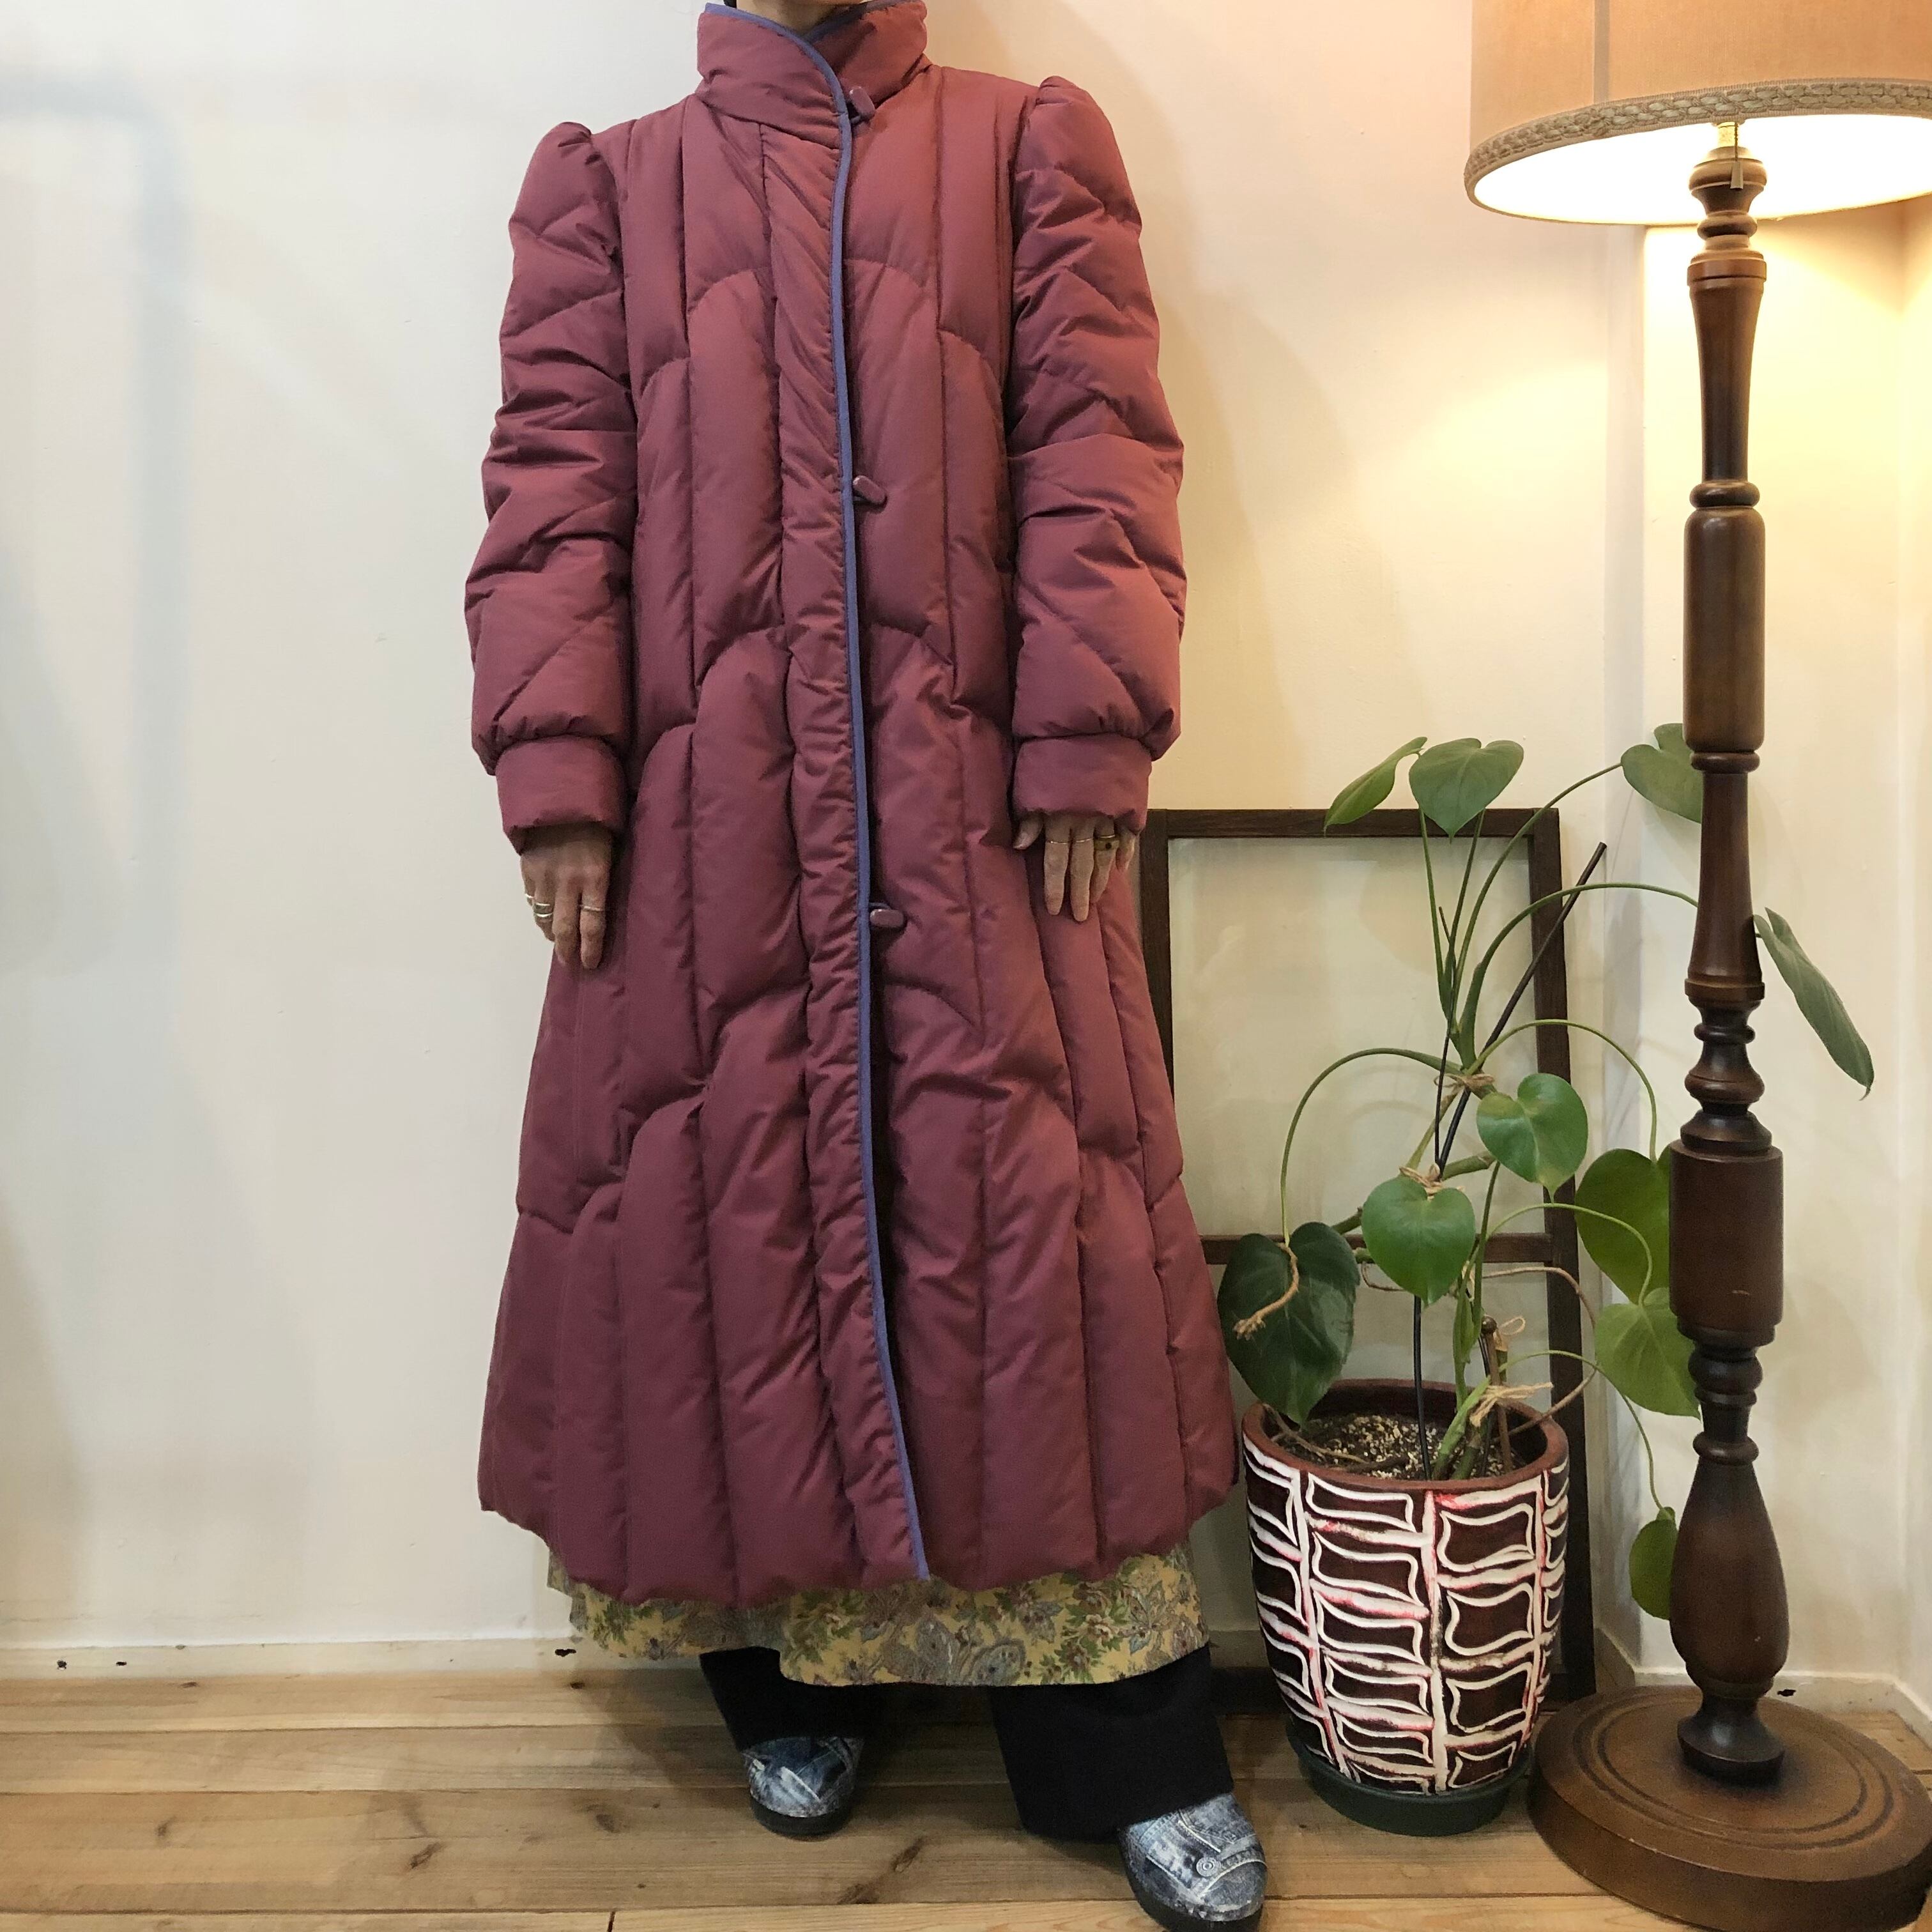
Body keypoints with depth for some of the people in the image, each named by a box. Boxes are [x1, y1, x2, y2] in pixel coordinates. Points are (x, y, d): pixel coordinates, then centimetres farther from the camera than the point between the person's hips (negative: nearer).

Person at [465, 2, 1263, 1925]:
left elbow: (1094, 453, 3)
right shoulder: (614, 183, 16)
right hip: (702, 819, 2)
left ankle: (1138, 1758, 12)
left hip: (969, 808, -1)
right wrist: (557, 774, -6)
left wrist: (1086, 749, -8)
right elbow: (554, 486, 6)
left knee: (1011, 1212, 0)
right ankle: (789, 1685, 26)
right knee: (728, 1208, 5)